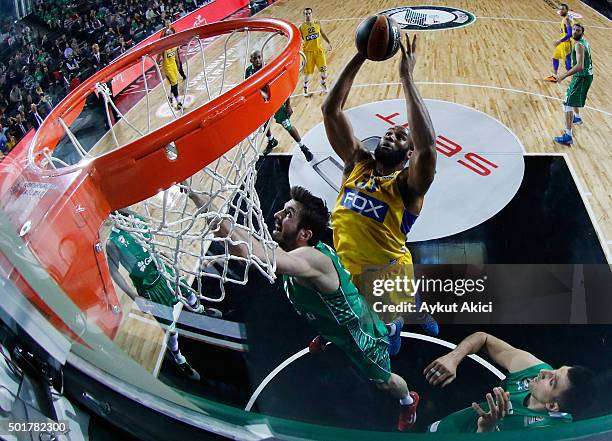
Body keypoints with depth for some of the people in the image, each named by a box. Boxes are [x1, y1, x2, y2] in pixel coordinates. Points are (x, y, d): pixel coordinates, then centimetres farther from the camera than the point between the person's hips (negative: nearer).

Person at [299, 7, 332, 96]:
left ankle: (323, 83, 34)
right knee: (307, 72, 3)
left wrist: (328, 43, 10)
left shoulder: (317, 23, -1)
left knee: (324, 70, 4)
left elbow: (322, 33, 13)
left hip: (318, 50, 3)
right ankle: (305, 87, 26)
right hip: (308, 51, -2)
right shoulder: (302, 27, -10)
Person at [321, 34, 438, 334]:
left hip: (386, 274, -4)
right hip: (344, 269, 4)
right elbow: (330, 110, -4)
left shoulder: (407, 185, -12)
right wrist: (358, 58, -12)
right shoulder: (357, 163, 1)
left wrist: (407, 77, -30)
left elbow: (427, 146, -34)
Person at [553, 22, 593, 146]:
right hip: (587, 75, 10)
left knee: (568, 104, -14)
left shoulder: (579, 45, -22)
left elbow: (580, 66, -32)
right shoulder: (584, 41, 11)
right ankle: (577, 118, 57)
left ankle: (568, 136, -20)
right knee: (572, 95, 35)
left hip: (581, 77, -10)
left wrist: (564, 75, -30)